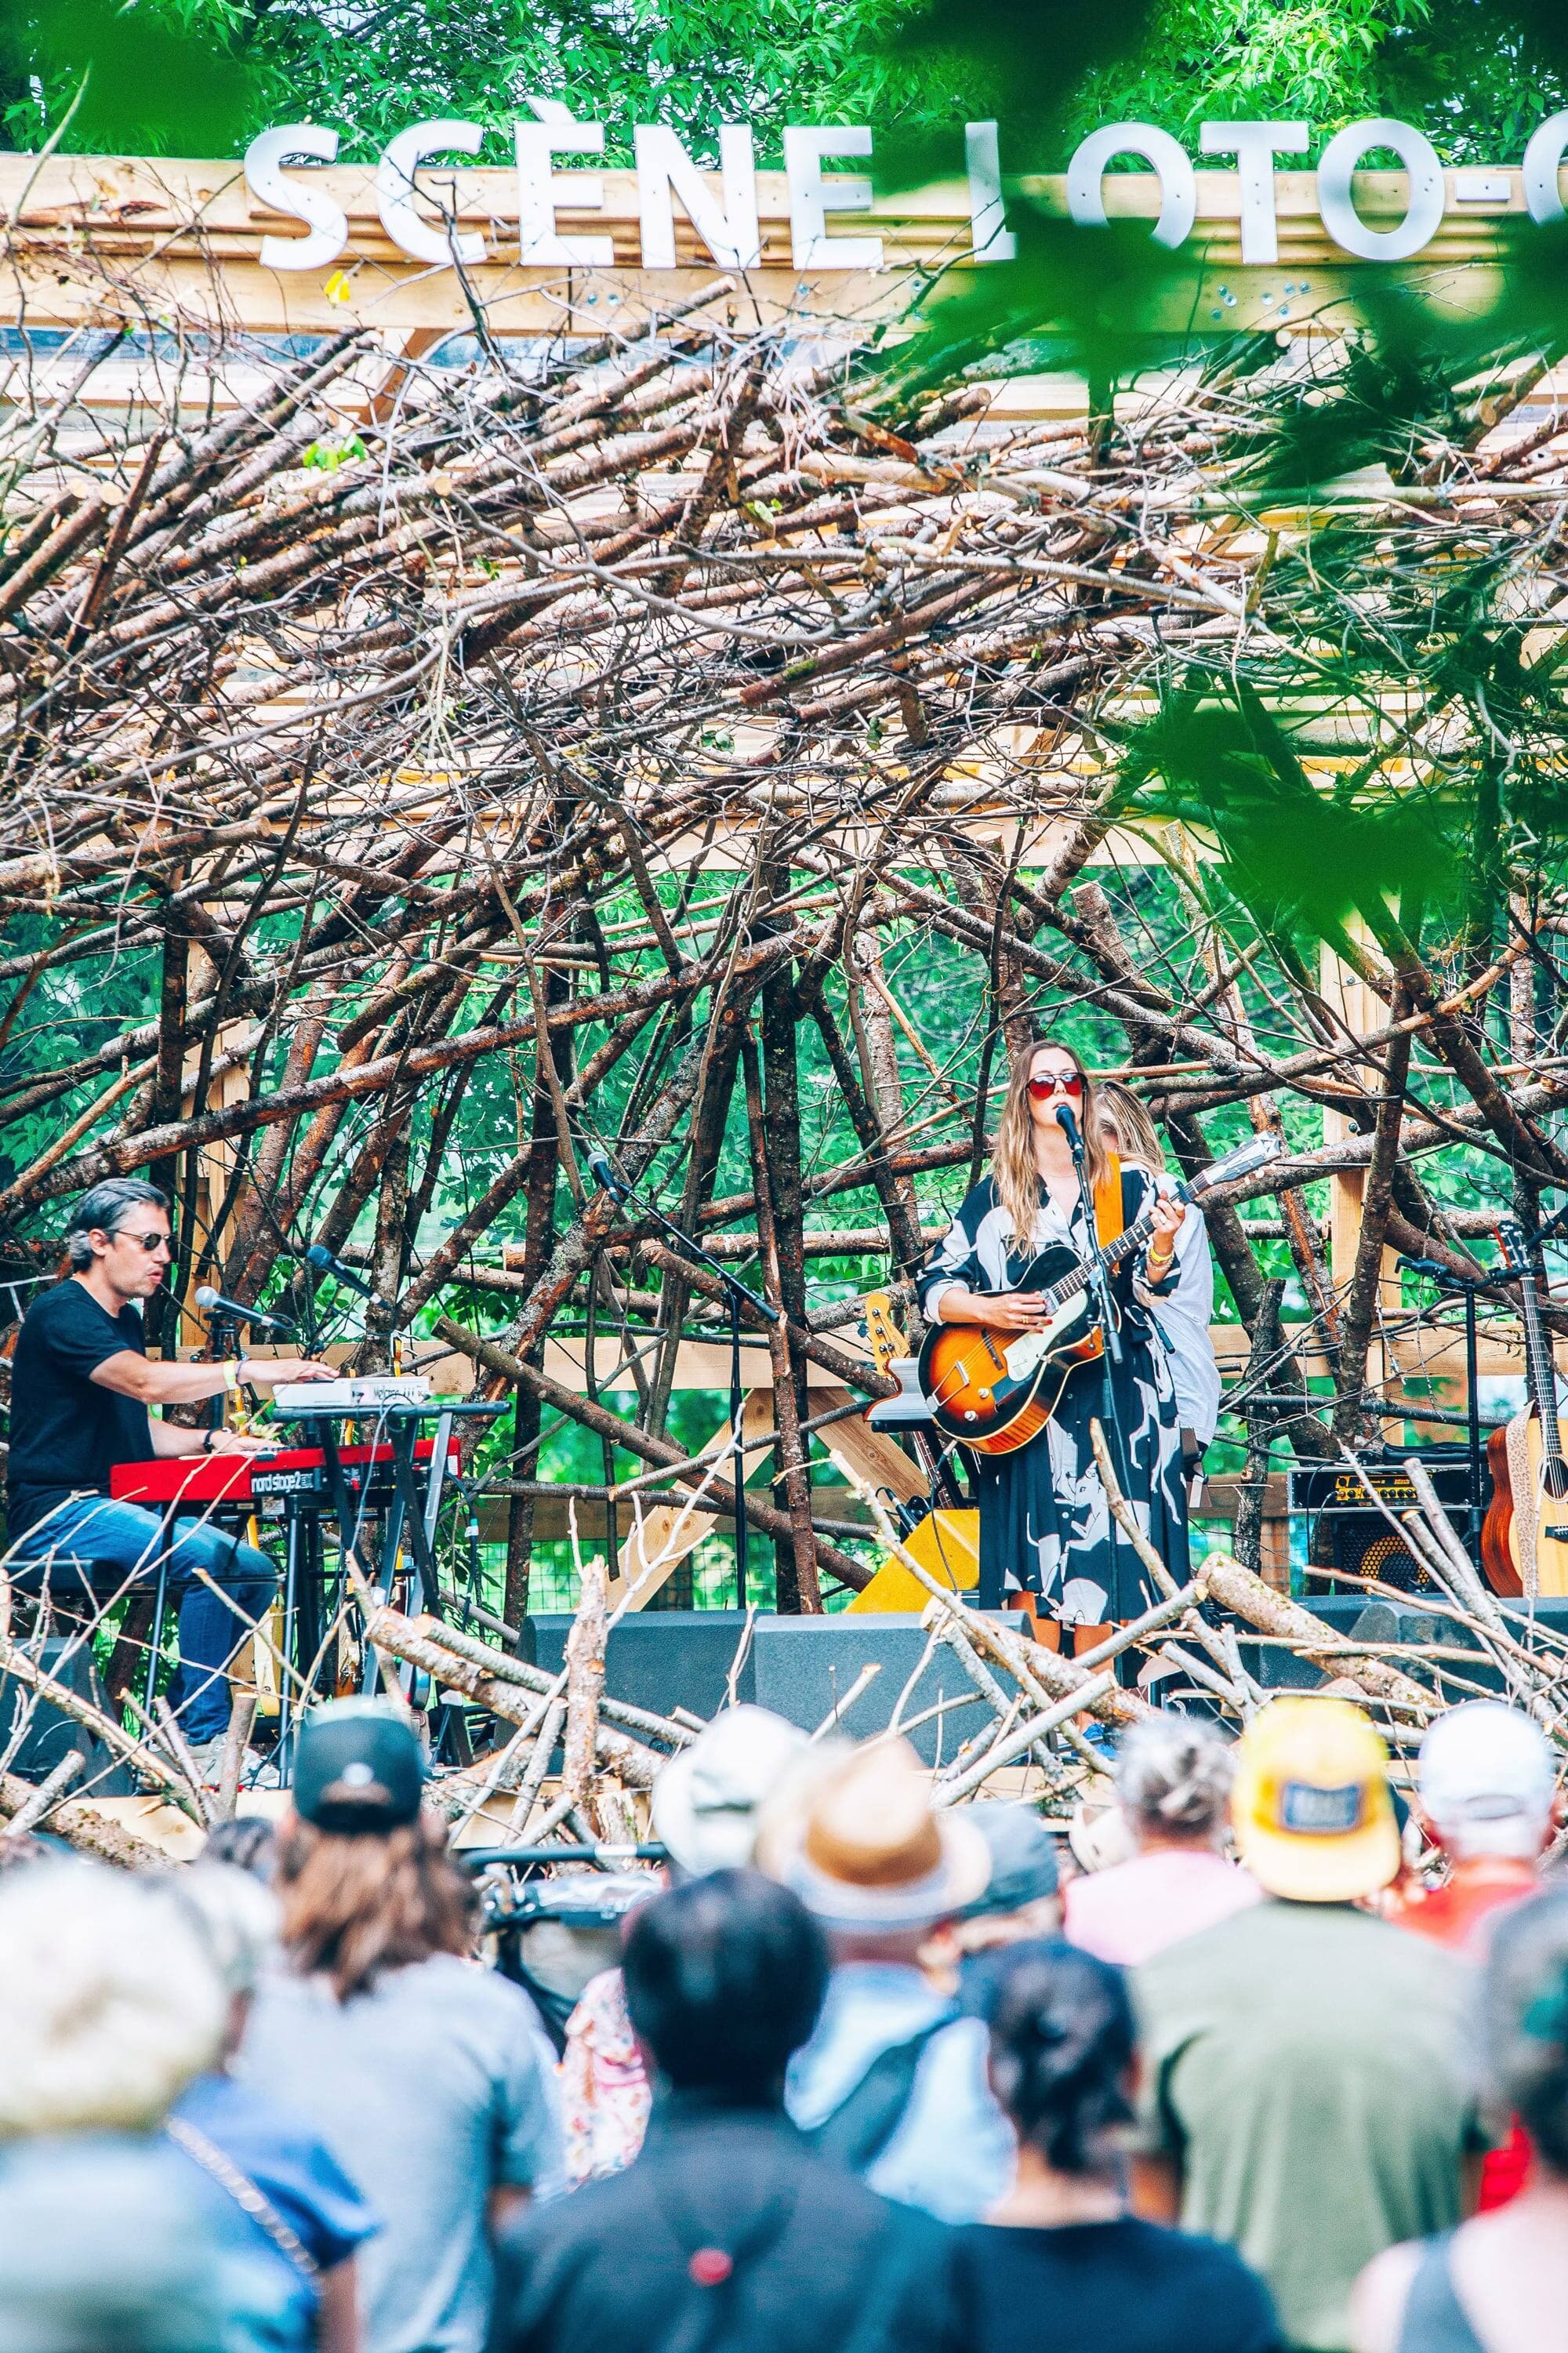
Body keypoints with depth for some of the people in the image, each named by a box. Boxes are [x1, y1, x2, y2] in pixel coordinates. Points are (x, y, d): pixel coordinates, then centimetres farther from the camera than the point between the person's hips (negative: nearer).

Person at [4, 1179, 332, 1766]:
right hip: (58, 1515, -10)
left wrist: (214, 1442, 6)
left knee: (255, 1572, 0)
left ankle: (179, 1722, 3)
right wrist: (247, 1372, -36)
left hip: (115, 1508, 10)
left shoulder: (125, 1321, 19)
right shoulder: (61, 1314, -14)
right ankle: (203, 1739, -22)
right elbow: (146, 1382, -29)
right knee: (210, 1558, -27)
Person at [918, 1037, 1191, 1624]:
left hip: (1121, 1394, 0)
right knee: (1041, 1549, -5)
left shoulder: (1129, 1183, 5)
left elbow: (1145, 1292, -1)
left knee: (1117, 1548, -5)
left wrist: (1161, 1249, -21)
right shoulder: (997, 1195, 5)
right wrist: (989, 1311, -13)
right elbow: (933, 1288, 4)